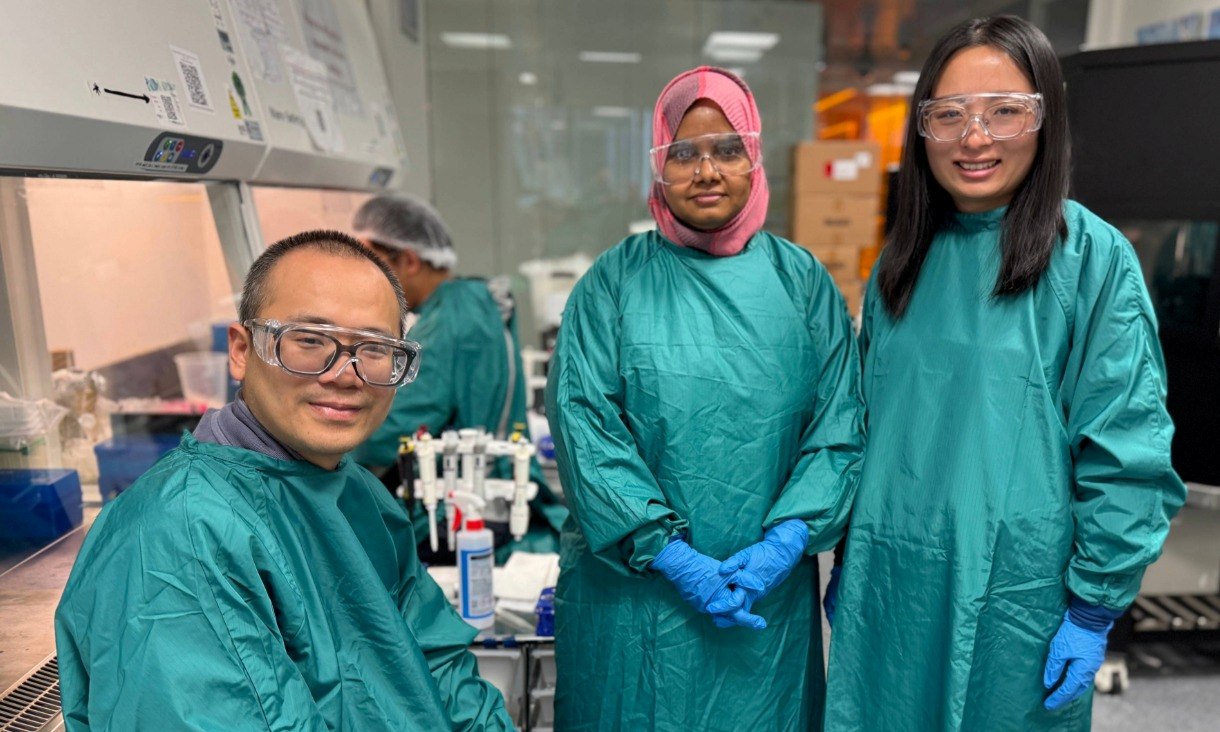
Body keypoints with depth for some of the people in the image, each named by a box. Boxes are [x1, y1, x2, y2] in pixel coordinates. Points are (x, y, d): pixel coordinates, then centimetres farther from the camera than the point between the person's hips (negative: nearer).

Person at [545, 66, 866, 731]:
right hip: (632, 591, -1)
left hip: (769, 595, 2)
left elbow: (840, 427, -1)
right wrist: (669, 552, -15)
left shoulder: (802, 281, 2)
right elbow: (583, 423, -10)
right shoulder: (616, 279, -2)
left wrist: (784, 542, -13)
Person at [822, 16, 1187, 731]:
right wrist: (852, 564, 10)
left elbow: (1127, 454, -10)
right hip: (888, 584, 4)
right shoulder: (903, 260, 4)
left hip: (1016, 592, -4)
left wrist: (1095, 610, -10)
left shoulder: (1094, 257, -10)